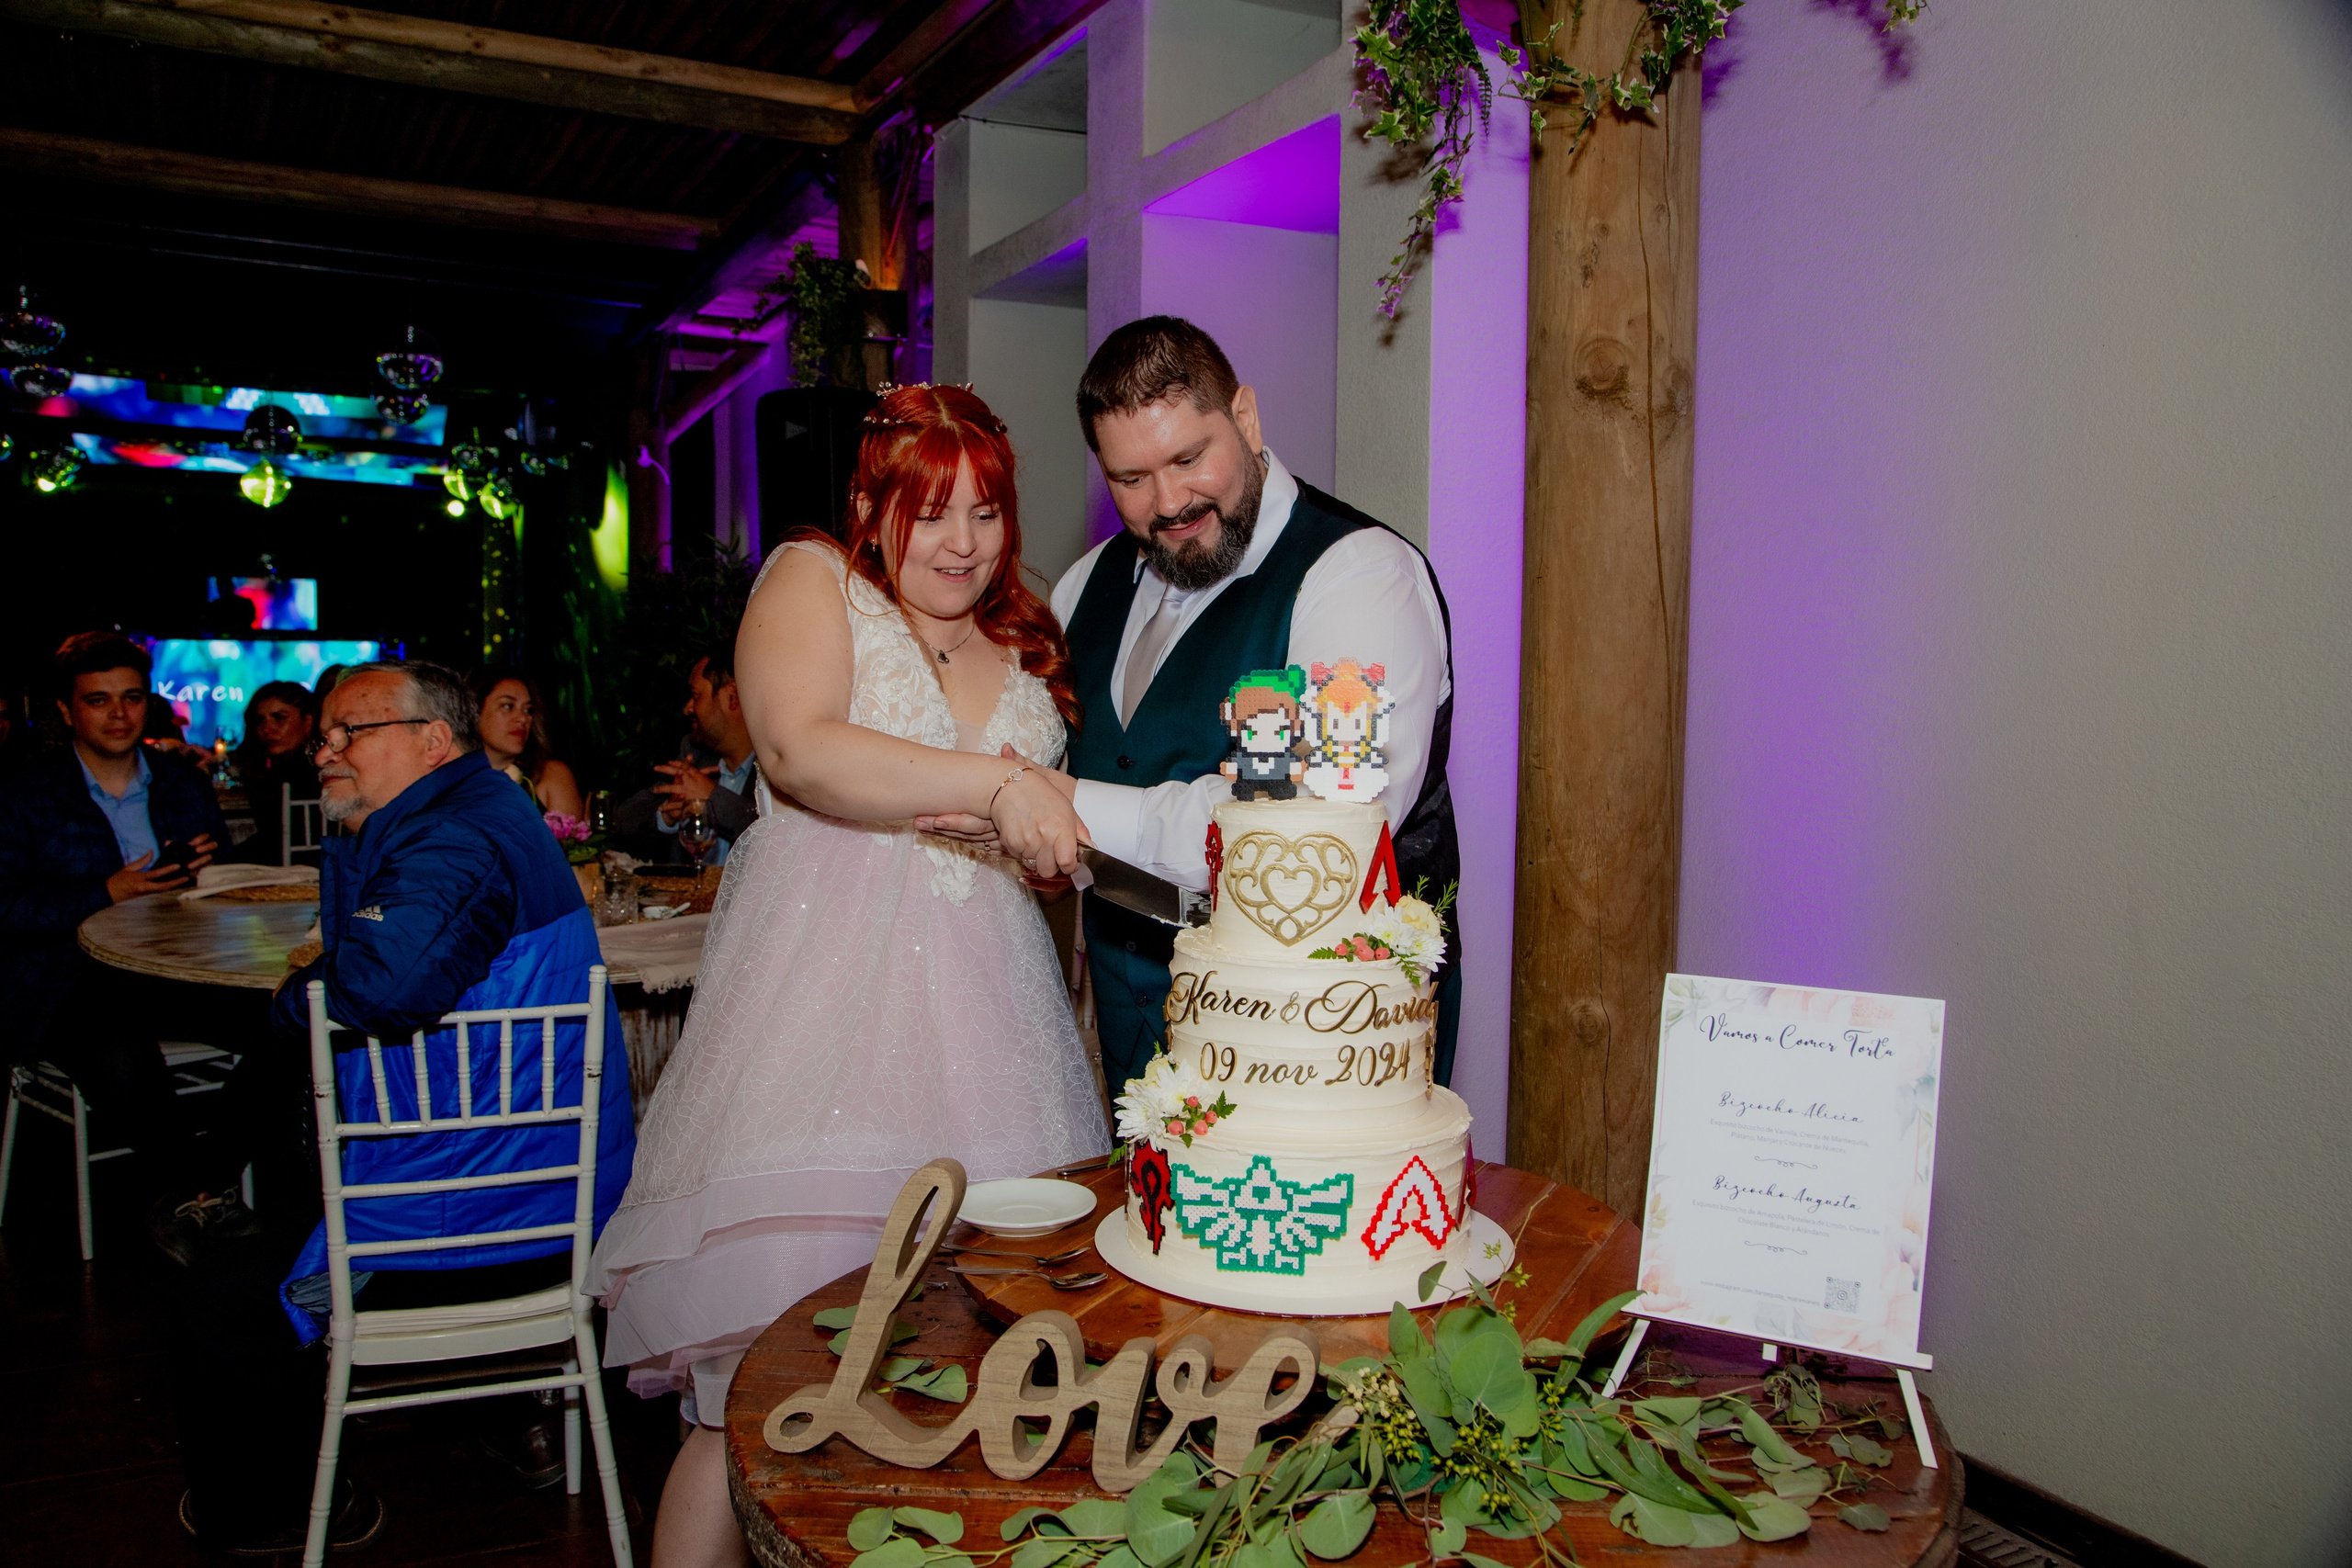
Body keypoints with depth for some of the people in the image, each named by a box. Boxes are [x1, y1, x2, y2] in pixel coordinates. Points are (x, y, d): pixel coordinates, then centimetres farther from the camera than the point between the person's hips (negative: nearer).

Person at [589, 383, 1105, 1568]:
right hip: (824, 998, -5)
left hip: (981, 1004, 5)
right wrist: (989, 781, -22)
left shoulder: (1021, 636, 21)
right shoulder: (812, 580, 5)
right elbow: (800, 750, -14)